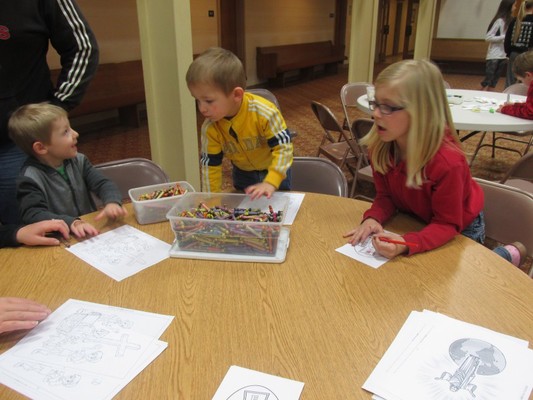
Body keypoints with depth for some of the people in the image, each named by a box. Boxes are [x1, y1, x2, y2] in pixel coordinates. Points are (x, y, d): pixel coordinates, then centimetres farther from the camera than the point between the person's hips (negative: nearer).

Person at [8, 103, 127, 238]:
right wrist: (70, 222, -36)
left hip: (91, 233, 2)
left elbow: (103, 184, 1)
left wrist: (112, 202, -21)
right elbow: (33, 215, -20)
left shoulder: (78, 161, 4)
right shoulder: (30, 178, -11)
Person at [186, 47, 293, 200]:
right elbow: (210, 164, -15)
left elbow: (283, 146, -32)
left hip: (275, 169, -3)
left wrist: (270, 183, -42)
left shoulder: (264, 113, -36)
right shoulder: (210, 128, -24)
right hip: (243, 173, 3)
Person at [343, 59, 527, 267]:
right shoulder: (379, 147, -24)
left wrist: (406, 244, -49)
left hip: (460, 231, -5)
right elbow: (385, 196, -13)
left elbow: (447, 225, -31)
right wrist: (372, 218, -35)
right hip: (417, 224, 6)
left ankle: (505, 256, 38)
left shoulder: (447, 162, -42)